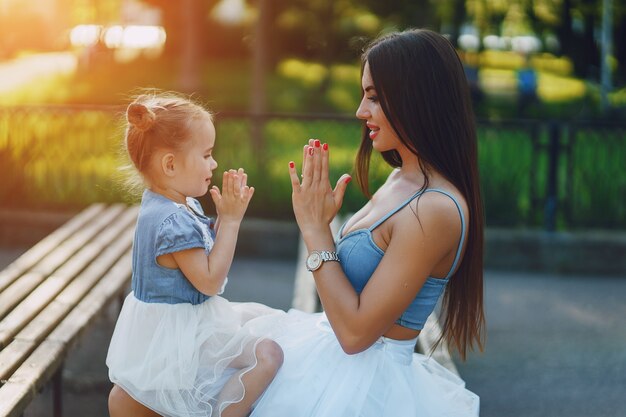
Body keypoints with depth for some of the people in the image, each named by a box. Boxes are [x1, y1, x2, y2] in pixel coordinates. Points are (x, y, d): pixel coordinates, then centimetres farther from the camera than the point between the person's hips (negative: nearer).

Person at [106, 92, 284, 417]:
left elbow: (207, 248, 16)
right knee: (267, 355, -21)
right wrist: (230, 220, -21)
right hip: (173, 337, -11)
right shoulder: (172, 220, -26)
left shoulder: (182, 206, 7)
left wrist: (225, 216, 0)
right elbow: (210, 281, -24)